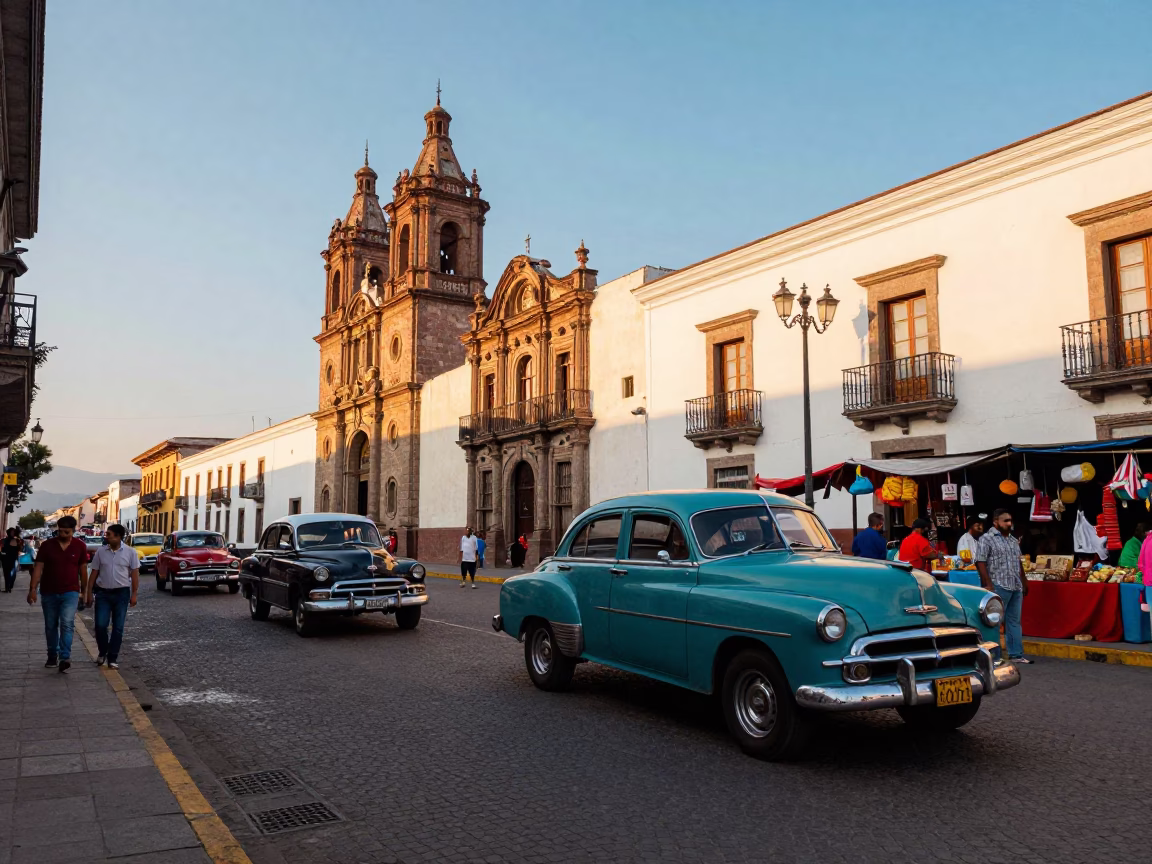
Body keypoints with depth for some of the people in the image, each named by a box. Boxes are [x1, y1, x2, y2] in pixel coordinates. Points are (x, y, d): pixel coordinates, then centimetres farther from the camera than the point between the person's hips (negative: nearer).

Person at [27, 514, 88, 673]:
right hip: (48, 593, 2)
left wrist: (84, 591, 8)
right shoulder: (47, 546, -3)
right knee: (50, 626, 11)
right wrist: (32, 589, -13)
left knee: (67, 623, -16)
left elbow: (83, 570, 5)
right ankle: (52, 657, 25)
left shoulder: (80, 546, -2)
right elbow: (38, 568, -4)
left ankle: (65, 658, -19)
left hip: (70, 592, -2)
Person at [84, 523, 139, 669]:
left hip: (121, 593, -1)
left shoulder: (130, 552, -4)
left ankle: (112, 658, 12)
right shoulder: (101, 552, 2)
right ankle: (102, 652, 22)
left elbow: (135, 574, -2)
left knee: (118, 628, 2)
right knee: (100, 625, -4)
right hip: (103, 592, 1)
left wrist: (134, 594, -6)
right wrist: (89, 593, 4)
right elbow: (94, 573, 7)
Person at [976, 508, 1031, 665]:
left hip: (1016, 588, 8)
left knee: (1014, 621, 10)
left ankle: (1016, 655, 16)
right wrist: (988, 585, -18)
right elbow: (980, 563, -13)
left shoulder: (1013, 540, 17)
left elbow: (1019, 563, 24)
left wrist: (1024, 583, 19)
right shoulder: (986, 539, -7)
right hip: (998, 587, -7)